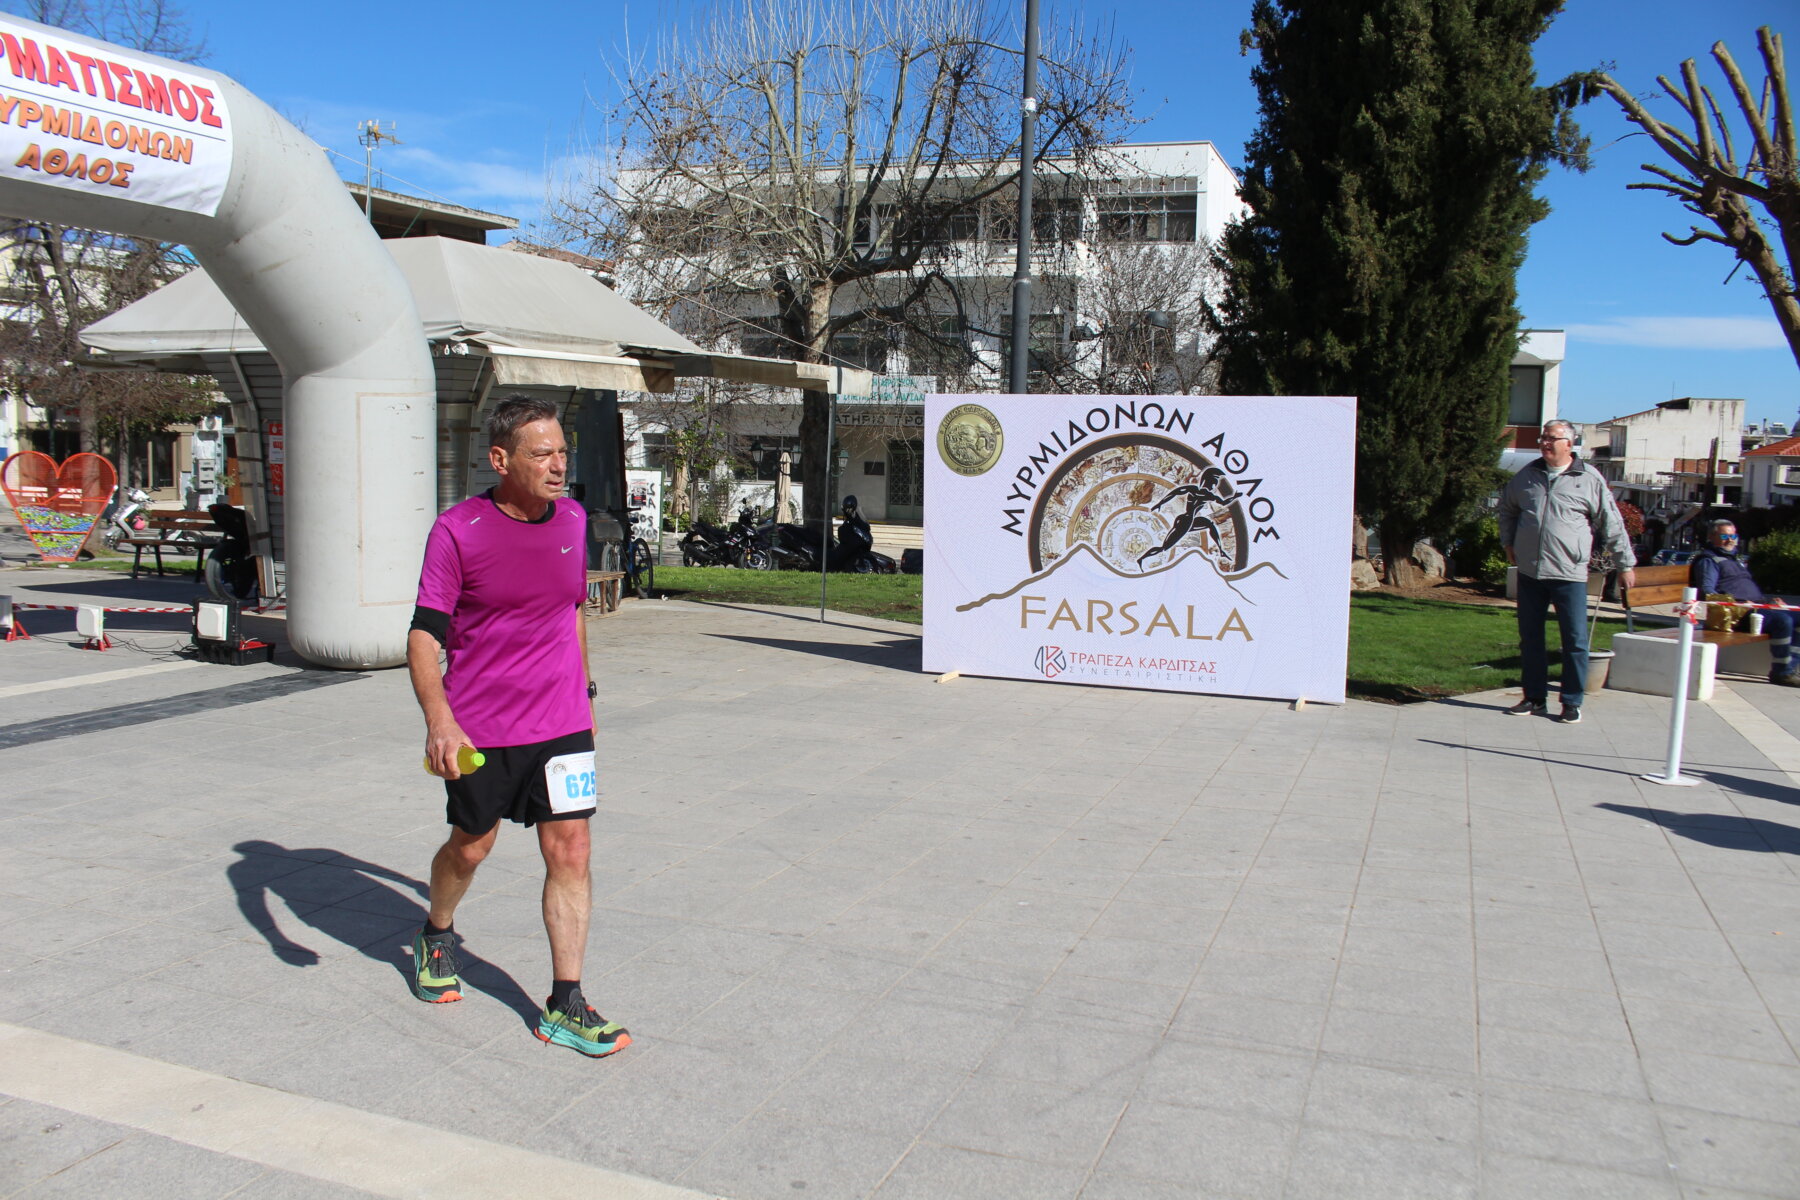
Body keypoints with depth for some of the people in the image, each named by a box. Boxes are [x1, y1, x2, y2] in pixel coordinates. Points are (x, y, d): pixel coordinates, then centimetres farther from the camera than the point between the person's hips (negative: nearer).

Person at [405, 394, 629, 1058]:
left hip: (561, 722, 3)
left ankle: (565, 1005, 7)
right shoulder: (457, 530, -12)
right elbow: (424, 633, -13)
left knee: (569, 850, -3)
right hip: (477, 729, -3)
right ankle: (436, 936, 47)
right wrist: (439, 720, -26)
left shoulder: (573, 520, 2)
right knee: (470, 847, 15)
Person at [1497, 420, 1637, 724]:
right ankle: (1535, 698, 20)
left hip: (1569, 574, -4)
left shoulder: (1589, 479, -2)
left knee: (1575, 641, -1)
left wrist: (1626, 564, 5)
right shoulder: (1527, 475, 9)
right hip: (1529, 572, 4)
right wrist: (1509, 543, 20)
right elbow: (1507, 508, 28)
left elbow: (1612, 525, 3)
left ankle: (1572, 702, 9)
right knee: (1530, 638, 9)